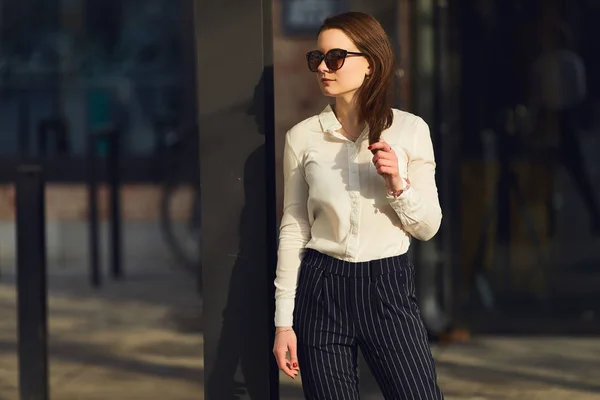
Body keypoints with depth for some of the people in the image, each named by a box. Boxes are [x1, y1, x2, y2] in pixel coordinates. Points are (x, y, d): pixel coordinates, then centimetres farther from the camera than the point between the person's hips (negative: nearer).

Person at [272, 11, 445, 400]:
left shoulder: (410, 129, -1)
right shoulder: (302, 136, 1)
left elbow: (428, 227, 3)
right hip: (322, 290, 1)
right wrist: (283, 320, 2)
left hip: (389, 287, -1)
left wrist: (398, 185, -16)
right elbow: (294, 228, 4)